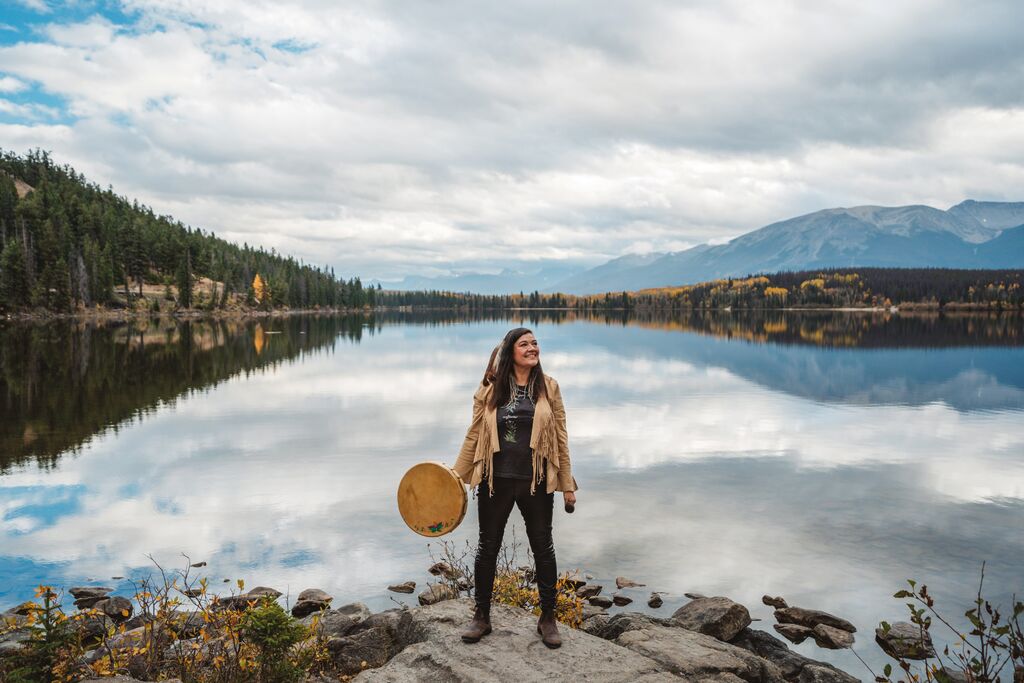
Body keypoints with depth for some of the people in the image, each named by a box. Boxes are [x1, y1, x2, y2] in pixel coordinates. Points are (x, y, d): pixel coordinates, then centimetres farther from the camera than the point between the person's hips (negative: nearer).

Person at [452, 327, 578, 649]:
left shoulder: (549, 387, -1)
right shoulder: (490, 388, -3)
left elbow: (560, 437, 2)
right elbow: (474, 435, 2)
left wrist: (567, 484, 1)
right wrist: (456, 476, 2)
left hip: (536, 483, 0)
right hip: (495, 481, 0)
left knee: (543, 548, 12)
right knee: (487, 548, 12)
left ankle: (547, 617, 29)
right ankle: (482, 616, 29)